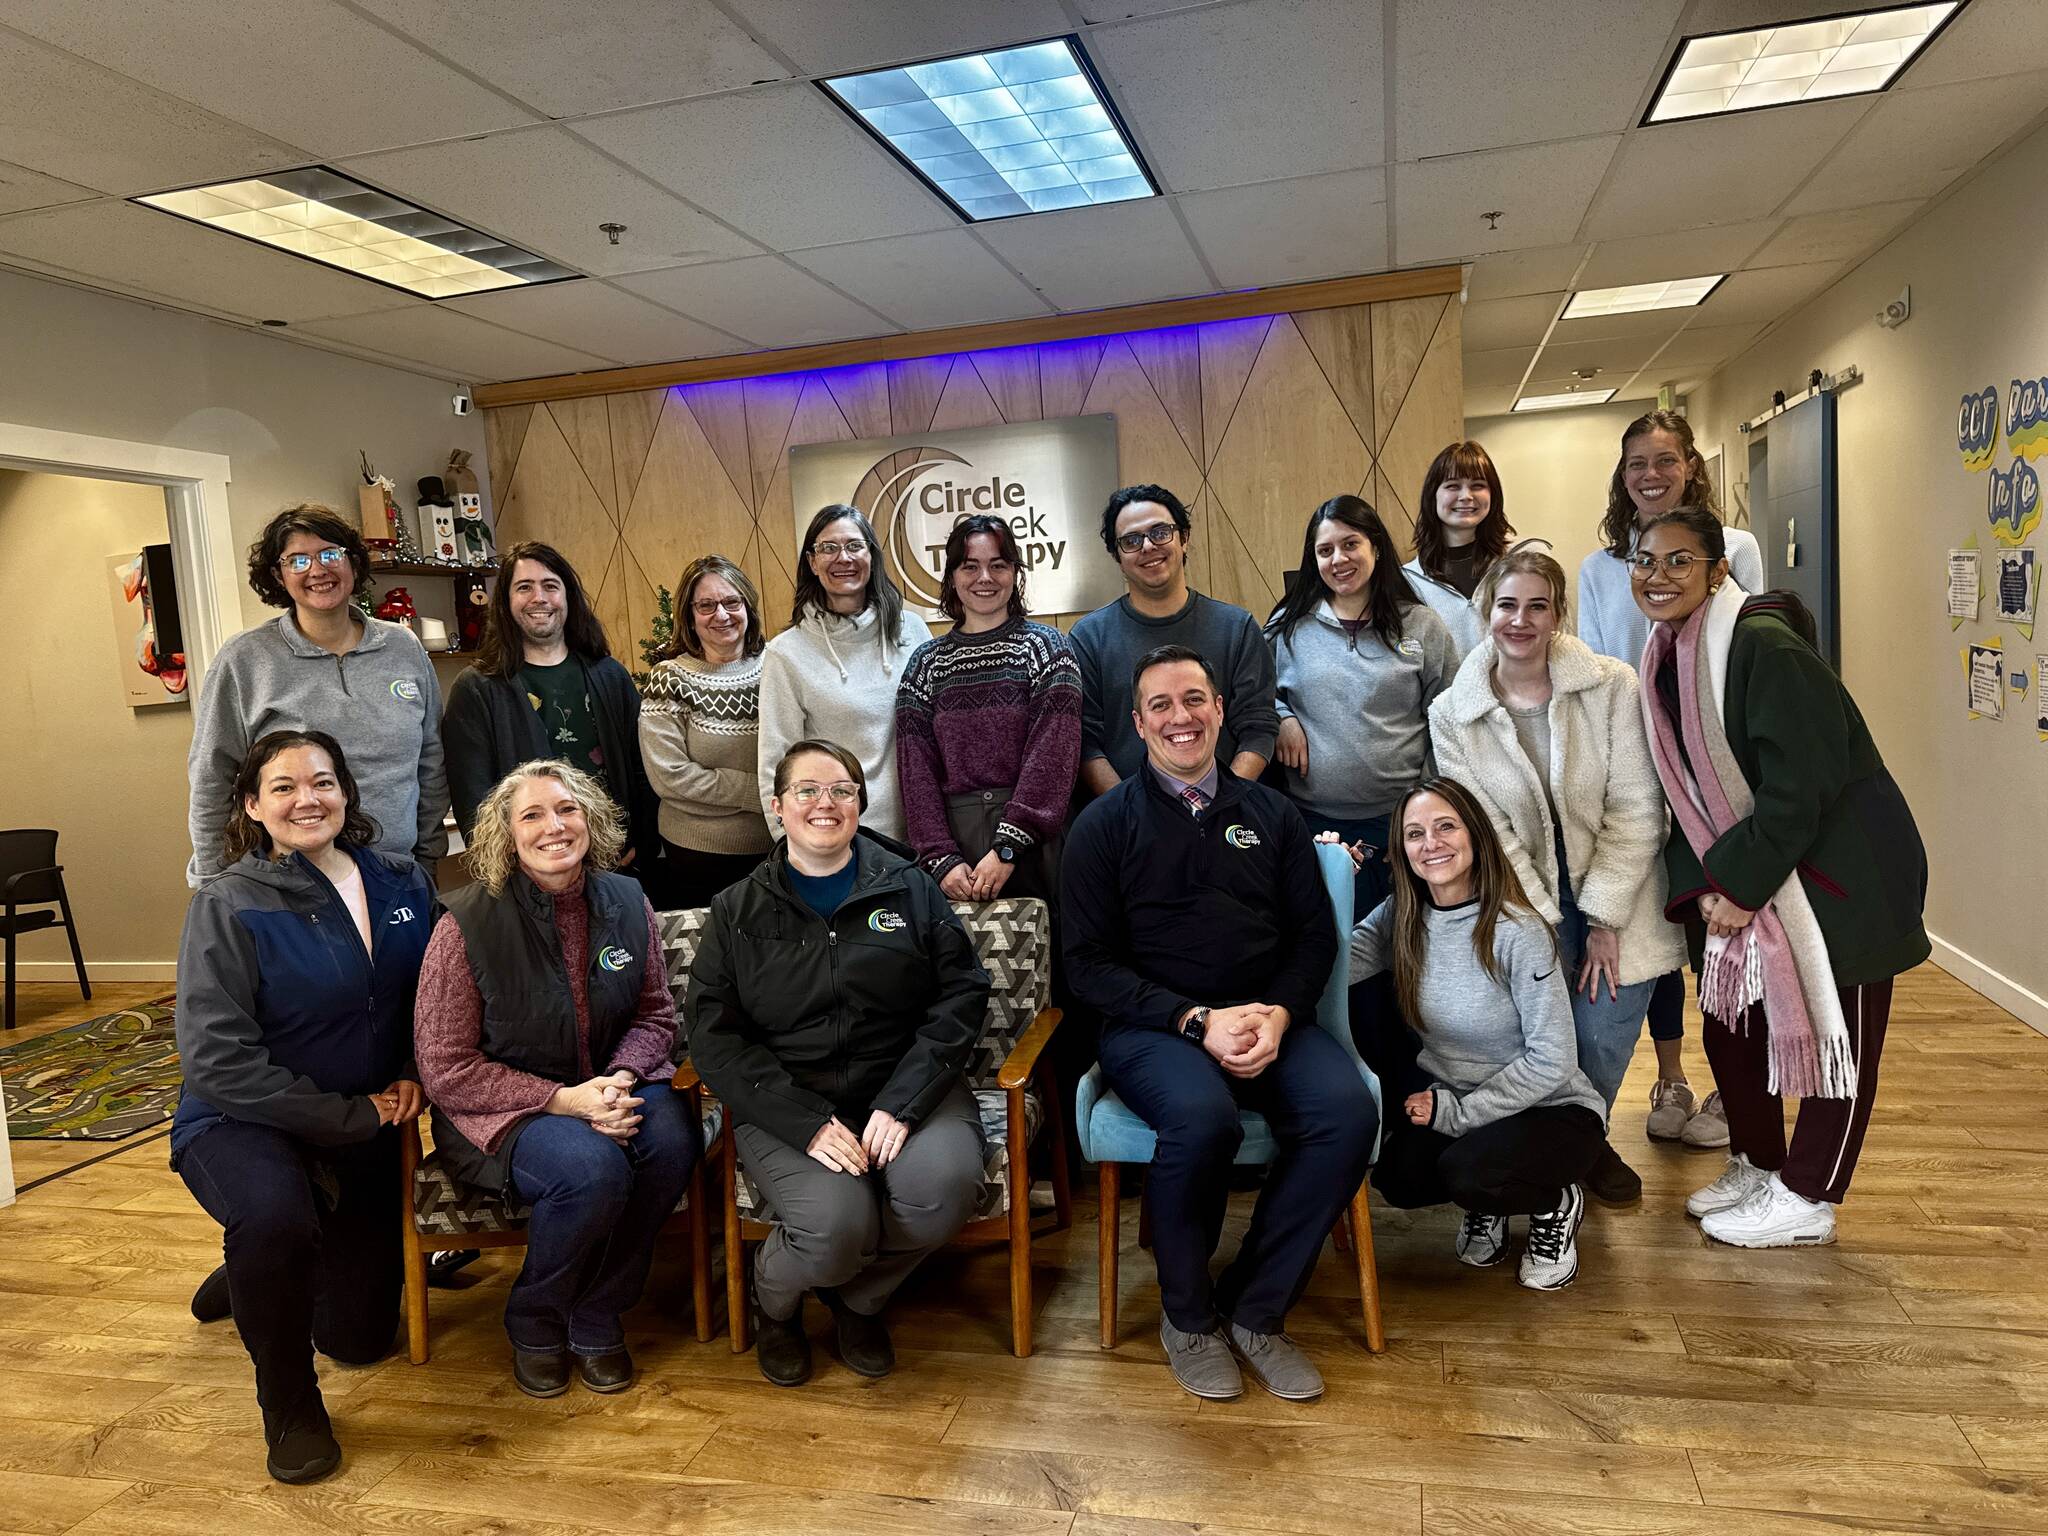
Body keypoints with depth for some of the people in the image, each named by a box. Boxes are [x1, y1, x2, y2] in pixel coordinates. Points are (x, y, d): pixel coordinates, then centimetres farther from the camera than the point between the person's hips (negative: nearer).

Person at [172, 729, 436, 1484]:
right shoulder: (227, 906, -17)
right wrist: (353, 1114, -21)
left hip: (364, 1128, 5)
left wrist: (411, 1075, -9)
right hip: (242, 1123, -4)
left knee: (362, 1336, 12)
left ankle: (257, 1276, 45)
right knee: (275, 1216, -39)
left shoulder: (403, 883, -4)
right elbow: (216, 1059, -22)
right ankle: (288, 1403, -10)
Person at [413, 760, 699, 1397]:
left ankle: (596, 1319, -2)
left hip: (608, 1084, 4)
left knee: (672, 1144, -28)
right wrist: (562, 1100, -20)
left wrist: (622, 1076, -14)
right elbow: (445, 1069, -11)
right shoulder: (468, 924, -14)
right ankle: (535, 1324, 0)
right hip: (499, 1108, -4)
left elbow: (655, 1013, 8)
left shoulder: (626, 903, -2)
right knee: (593, 1168, -34)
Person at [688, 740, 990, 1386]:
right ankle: (774, 1301, 11)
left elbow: (962, 995, 2)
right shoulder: (738, 911, 8)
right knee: (837, 1225, -28)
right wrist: (809, 1124, -15)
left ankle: (858, 1297, 6)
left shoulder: (910, 889, 9)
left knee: (944, 1187, -29)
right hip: (786, 1107, -1)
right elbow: (716, 1037, -1)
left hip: (903, 1091, 2)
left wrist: (900, 1103, -13)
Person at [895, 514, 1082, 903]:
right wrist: (941, 859, -9)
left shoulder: (1045, 646, 1)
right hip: (953, 838, 2)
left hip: (1034, 846, -2)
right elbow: (916, 769, 3)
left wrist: (1006, 849, -16)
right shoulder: (925, 663, 9)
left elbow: (1053, 756, -8)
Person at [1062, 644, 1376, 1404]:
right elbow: (1090, 965, -2)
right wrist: (1196, 1021, -14)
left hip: (1267, 1019, 3)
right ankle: (1187, 1315, -4)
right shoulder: (1105, 824, 5)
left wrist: (1278, 1014, -10)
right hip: (1152, 1027, -3)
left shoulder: (1272, 814, 14)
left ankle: (1255, 1310, -5)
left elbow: (1315, 936, 11)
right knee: (1202, 1117, -34)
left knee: (1349, 1109, -26)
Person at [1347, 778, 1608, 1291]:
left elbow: (1552, 1061, -19)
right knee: (1395, 1177, -22)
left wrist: (1458, 1113, -19)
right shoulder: (1399, 918, -5)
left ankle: (1556, 1205, 4)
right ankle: (1488, 1203, 13)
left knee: (1467, 1172, -32)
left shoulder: (1518, 932, -21)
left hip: (1549, 1108, -4)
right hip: (1445, 1094, 5)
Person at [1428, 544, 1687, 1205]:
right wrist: (1544, 925, -11)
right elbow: (1484, 830, -6)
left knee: (1602, 1037, -6)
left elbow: (1635, 809, -7)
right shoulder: (1452, 714, -4)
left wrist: (1605, 918, -10)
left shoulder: (1612, 686, -7)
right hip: (1527, 909, 0)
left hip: (1616, 907, 0)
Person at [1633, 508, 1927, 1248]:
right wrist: (1706, 881, 0)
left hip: (1843, 872, -8)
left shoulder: (1765, 646, -22)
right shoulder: (1666, 659, 3)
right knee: (1730, 1022, 14)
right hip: (1744, 877, 8)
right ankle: (1756, 1166, 33)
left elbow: (1800, 781, -25)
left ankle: (1806, 1200, 19)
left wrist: (1739, 883, -20)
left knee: (1833, 1036, 5)